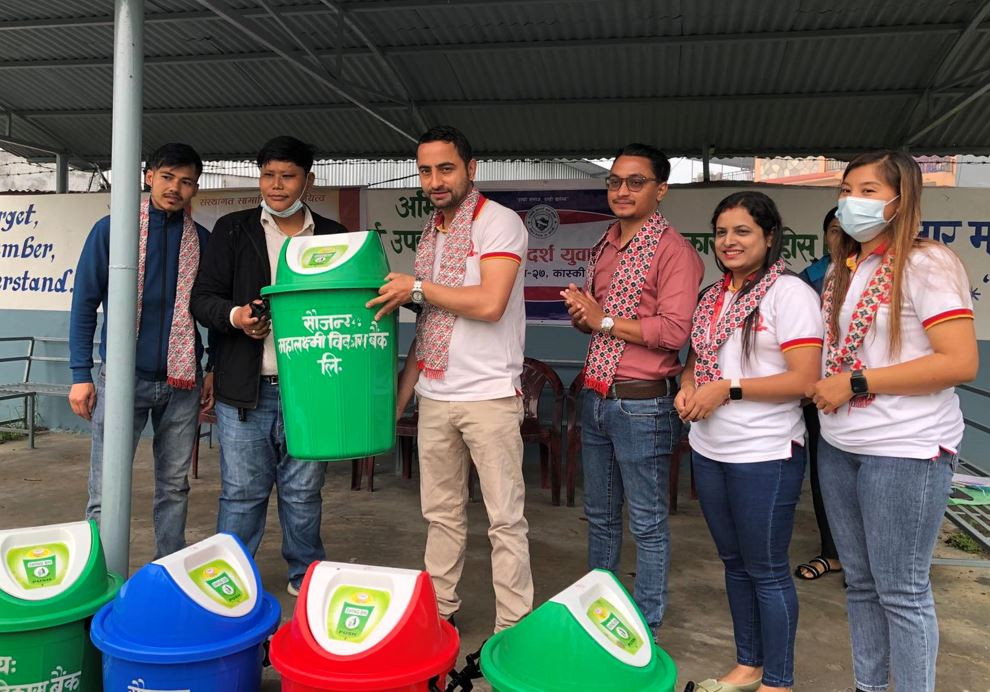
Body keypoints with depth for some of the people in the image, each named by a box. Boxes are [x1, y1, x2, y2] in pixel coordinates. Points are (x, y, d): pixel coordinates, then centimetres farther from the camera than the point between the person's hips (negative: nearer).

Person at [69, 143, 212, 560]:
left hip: (182, 381, 2)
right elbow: (84, 303, 2)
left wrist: (214, 370, 6)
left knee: (174, 487, 10)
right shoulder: (111, 229, 2)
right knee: (107, 493, 0)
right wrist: (81, 375, -2)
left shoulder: (203, 240, 7)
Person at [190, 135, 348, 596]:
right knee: (241, 493, 6)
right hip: (245, 389, 0)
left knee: (303, 493, 11)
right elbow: (203, 298, 5)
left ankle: (307, 577, 27)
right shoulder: (232, 230, 8)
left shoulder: (332, 236, 10)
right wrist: (235, 315, -16)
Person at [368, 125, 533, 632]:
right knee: (441, 513, 15)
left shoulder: (499, 223, -8)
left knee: (505, 517, 1)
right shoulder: (430, 232, 14)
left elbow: (490, 304, -22)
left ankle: (511, 628, 11)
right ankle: (439, 611, 27)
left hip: (488, 394, -7)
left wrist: (417, 287, -9)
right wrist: (402, 389, 15)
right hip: (434, 395, 7)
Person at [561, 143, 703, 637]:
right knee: (600, 516, 19)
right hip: (596, 398, 8)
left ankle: (646, 628, 20)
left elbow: (675, 331, -22)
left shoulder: (673, 251, -12)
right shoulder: (604, 247, 14)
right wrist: (580, 313, 1)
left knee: (647, 523, 5)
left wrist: (604, 320, -16)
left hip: (642, 405, -8)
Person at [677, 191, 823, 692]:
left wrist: (728, 388, -20)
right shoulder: (713, 296, 10)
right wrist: (688, 387, -2)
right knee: (734, 563, 18)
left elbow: (804, 379, -18)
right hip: (709, 449, 7)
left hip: (765, 454, -7)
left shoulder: (789, 292, -12)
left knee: (767, 571, 5)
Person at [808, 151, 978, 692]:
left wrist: (857, 383, -19)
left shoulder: (926, 263, -11)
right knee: (859, 581, 16)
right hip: (838, 445, 7)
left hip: (905, 450, -7)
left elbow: (961, 362, -20)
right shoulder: (842, 270, 12)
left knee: (901, 591, 3)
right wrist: (820, 386, 4)